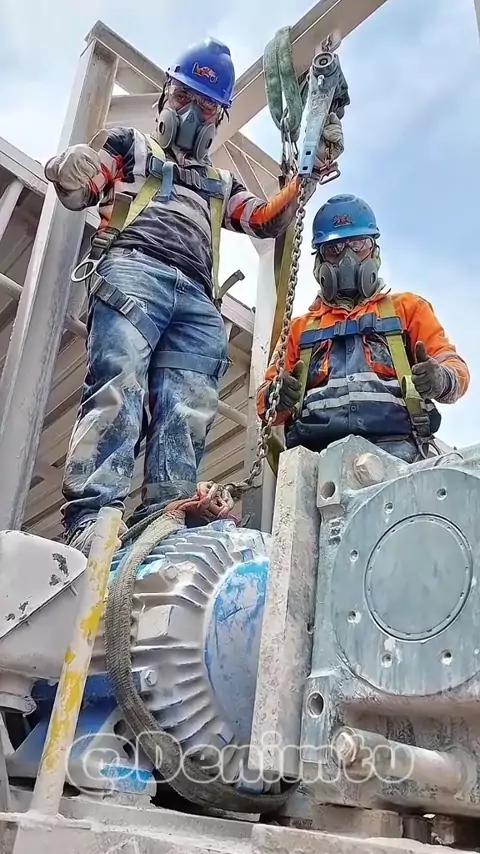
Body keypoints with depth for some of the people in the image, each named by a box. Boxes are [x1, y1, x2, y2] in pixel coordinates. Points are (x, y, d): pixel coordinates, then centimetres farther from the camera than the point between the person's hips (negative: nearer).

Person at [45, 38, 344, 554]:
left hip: (197, 300, 5)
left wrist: (313, 170, 10)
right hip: (133, 269, -4)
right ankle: (88, 523, -39)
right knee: (119, 390, -27)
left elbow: (267, 221, 23)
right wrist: (68, 170, -9)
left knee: (186, 414, -15)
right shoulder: (132, 147, 29)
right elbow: (76, 193, 17)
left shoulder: (220, 184, 38)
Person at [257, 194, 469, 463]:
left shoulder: (407, 307, 27)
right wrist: (276, 396, -4)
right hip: (314, 448, 1)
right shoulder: (300, 327, 31)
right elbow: (267, 397, 22)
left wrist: (440, 379, -9)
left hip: (393, 444, -1)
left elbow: (454, 366, 16)